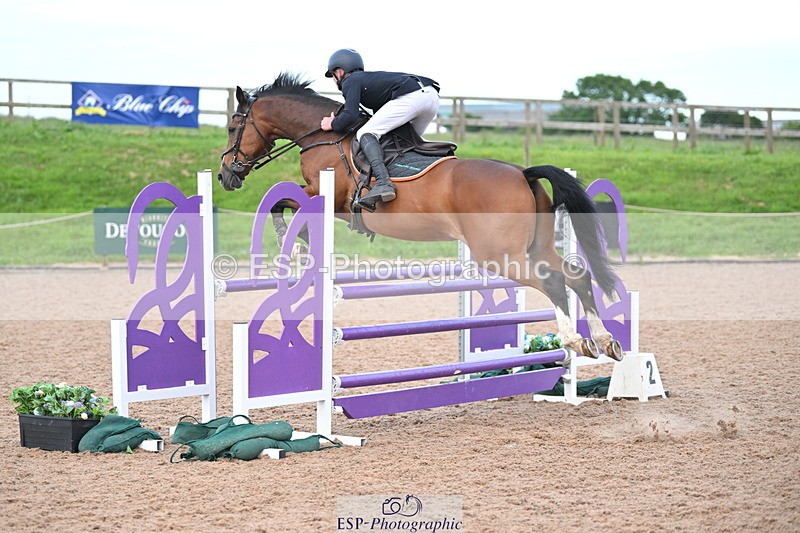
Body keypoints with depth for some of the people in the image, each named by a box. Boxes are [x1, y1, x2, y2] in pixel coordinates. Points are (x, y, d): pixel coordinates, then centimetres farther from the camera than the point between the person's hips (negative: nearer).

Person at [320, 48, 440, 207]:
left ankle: (383, 183, -28)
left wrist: (333, 124, 12)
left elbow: (350, 116, -4)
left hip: (410, 97, -9)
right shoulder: (371, 77, 35)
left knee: (365, 134, -9)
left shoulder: (350, 81, 9)